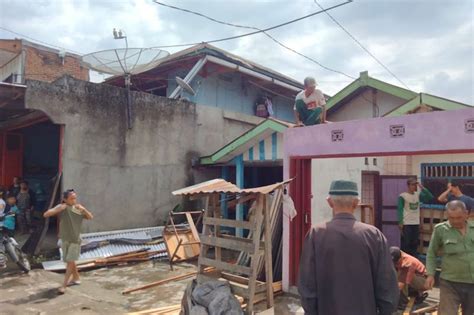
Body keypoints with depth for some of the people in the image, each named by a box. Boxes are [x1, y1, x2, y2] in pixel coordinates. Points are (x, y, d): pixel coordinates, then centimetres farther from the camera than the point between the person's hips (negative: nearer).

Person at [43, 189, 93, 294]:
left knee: (70, 262, -6)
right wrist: (58, 209, -31)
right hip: (64, 239, 1)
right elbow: (46, 215, -17)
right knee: (70, 261, 16)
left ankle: (64, 285, -1)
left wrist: (84, 209, -24)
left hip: (75, 239, -1)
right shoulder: (61, 207, -8)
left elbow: (90, 217, -7)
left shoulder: (79, 209, -3)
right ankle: (76, 278, 36)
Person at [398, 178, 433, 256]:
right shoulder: (402, 196, -8)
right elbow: (400, 210, -10)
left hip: (416, 223, 5)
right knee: (405, 244, -1)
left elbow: (430, 198, -4)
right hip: (406, 223, -5)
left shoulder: (418, 195, 7)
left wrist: (422, 187, -7)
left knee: (415, 243, 11)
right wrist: (400, 222, -15)